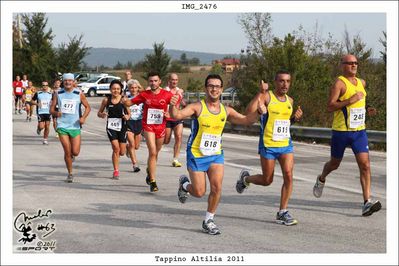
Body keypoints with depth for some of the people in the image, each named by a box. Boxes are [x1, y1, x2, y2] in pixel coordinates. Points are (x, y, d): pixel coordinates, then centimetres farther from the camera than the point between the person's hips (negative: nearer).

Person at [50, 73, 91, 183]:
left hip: (75, 126, 0)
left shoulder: (79, 94, 2)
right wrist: (56, 113, -17)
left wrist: (83, 117, -8)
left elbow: (87, 107, 10)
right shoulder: (58, 94, 4)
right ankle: (70, 174, 12)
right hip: (62, 126, 0)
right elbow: (52, 109, 6)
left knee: (75, 152, -5)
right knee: (67, 152, -4)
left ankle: (71, 155, 32)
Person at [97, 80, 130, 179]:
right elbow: (99, 113, 8)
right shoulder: (106, 100, -1)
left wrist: (127, 117, -17)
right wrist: (102, 115, -15)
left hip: (122, 127, 1)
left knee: (122, 152, 5)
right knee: (116, 148, -15)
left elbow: (129, 113, 6)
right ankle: (116, 171, -2)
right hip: (111, 127, -1)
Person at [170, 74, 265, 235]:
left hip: (216, 155, 4)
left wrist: (258, 112, -9)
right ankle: (184, 184, 35)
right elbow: (177, 115, -27)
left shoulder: (226, 111, 2)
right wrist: (172, 106, -48)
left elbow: (247, 120, 11)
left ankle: (209, 220, 9)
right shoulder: (197, 107, -13)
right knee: (199, 192, -1)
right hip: (196, 155, -4)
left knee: (217, 187, -11)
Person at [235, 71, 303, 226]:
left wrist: (296, 118, 5)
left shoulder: (290, 100, 11)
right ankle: (245, 178, 38)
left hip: (286, 144, 5)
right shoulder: (267, 97, -9)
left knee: (288, 175, -11)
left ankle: (282, 212, 0)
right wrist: (261, 93, -29)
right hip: (268, 145, -5)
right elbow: (250, 111, -24)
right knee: (267, 180, 6)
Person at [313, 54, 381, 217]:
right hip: (341, 131, -5)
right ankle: (321, 179, 47)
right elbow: (330, 107, -17)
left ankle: (367, 202, -14)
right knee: (335, 163, 13)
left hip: (359, 131, 5)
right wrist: (350, 101, -24)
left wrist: (366, 109, 10)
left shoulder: (361, 83, 13)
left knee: (365, 165, -11)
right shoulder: (339, 83, -10)